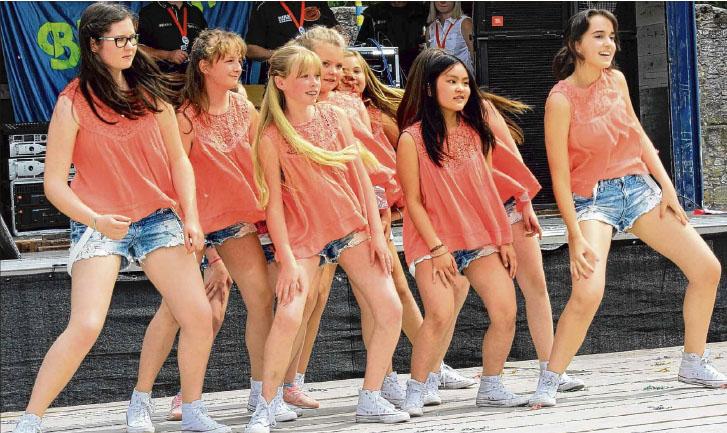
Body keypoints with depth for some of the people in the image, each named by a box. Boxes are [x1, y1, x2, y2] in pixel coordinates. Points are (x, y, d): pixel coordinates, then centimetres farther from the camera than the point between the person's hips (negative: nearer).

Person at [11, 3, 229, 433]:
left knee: (200, 317, -2)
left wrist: (191, 216, 0)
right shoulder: (73, 103, -7)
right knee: (85, 326, -19)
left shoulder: (151, 92, 6)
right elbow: (54, 184, -7)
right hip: (99, 225, -4)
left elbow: (178, 159, 12)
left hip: (159, 219, 4)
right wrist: (95, 220, -22)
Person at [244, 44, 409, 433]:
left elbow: (360, 177, 5)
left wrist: (376, 233, 0)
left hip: (351, 226, 5)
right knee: (289, 317, -23)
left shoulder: (334, 117, 4)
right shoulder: (271, 137, -7)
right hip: (303, 233, -4)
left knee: (391, 311, -3)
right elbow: (274, 201, -9)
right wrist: (286, 259, -15)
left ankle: (370, 400, 11)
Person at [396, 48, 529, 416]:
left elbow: (488, 189, 13)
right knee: (440, 315, -23)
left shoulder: (474, 132, 8)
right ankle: (415, 392, -8)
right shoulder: (413, 138, -8)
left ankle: (490, 387, 11)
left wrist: (504, 239, 9)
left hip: (480, 239, 5)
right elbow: (413, 200, -8)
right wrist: (437, 248, -13)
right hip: (434, 241, -5)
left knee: (505, 311, -7)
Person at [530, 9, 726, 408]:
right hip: (593, 199, -7)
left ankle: (693, 364, 19)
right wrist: (575, 237, -18)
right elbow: (559, 176, -15)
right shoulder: (561, 99, -16)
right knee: (587, 292, -28)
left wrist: (666, 185, 6)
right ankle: (547, 384, -14)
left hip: (638, 187, 7)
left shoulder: (615, 79, 2)